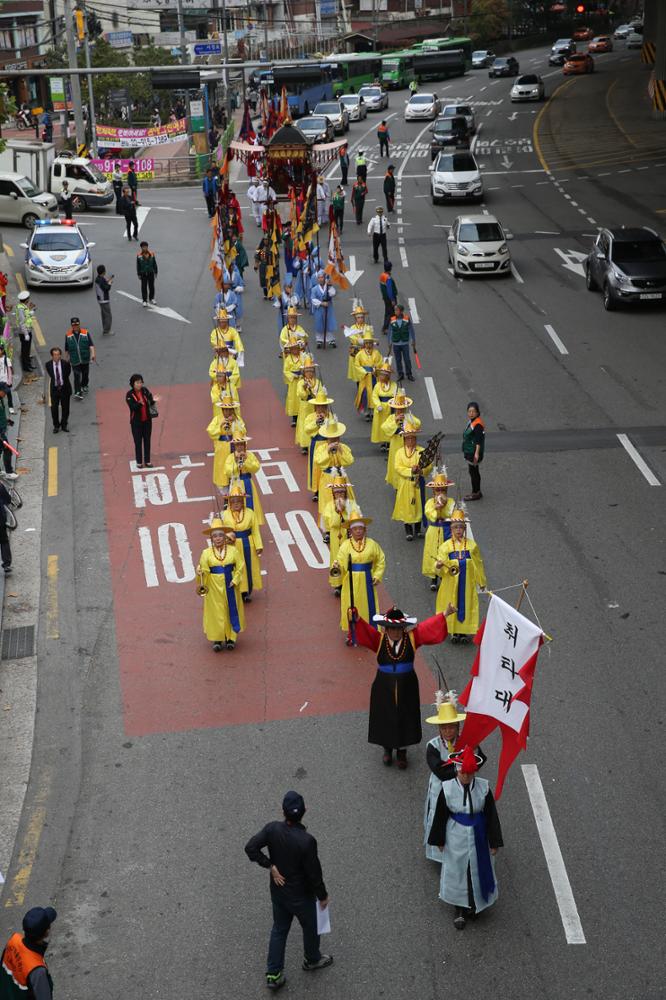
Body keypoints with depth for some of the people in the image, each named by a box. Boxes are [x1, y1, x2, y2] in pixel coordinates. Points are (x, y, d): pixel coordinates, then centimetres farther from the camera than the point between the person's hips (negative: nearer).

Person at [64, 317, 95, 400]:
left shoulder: (85, 333, -2)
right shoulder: (68, 335, 0)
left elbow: (91, 344, -5)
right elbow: (66, 348, 9)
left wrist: (92, 354, -19)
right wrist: (66, 358, 14)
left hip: (85, 359, 1)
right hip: (75, 360, -1)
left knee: (85, 374, 16)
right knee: (77, 376, -9)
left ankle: (84, 386, 41)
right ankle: (77, 392, -13)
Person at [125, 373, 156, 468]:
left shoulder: (145, 390, -4)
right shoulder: (130, 395, -14)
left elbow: (151, 403, -4)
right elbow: (133, 407, -24)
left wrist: (153, 400, -27)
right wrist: (139, 403, -43)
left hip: (147, 420, 4)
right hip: (136, 421, -4)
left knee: (147, 440, 11)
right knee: (138, 442, 4)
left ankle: (147, 461, 22)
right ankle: (139, 462, 15)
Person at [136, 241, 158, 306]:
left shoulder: (151, 254, -4)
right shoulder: (139, 255, -8)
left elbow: (154, 264, 3)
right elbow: (138, 265, -2)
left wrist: (155, 272, 4)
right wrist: (138, 274, -2)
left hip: (151, 273, 1)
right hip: (143, 273, -1)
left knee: (151, 286, 10)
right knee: (144, 287, 3)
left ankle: (152, 299, 26)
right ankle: (144, 301, 11)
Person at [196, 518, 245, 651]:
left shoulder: (232, 550, -3)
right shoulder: (206, 553, -5)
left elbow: (240, 567, -1)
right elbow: (204, 570, -7)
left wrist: (235, 580, -12)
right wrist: (200, 572, -29)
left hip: (229, 585, 1)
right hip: (214, 586, -1)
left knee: (231, 610, 7)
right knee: (216, 611, 3)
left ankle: (231, 638, 19)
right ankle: (217, 639, 12)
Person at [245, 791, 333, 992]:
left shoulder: (272, 829, -20)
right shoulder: (307, 841, -32)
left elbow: (250, 848, -19)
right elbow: (314, 873, -23)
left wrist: (271, 866, -11)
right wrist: (323, 896, -6)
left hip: (278, 891, 4)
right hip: (301, 896, -4)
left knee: (279, 930, 22)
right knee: (310, 928, 24)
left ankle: (273, 974, 29)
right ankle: (312, 960, 49)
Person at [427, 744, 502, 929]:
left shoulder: (483, 787, -16)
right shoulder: (447, 788, -16)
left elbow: (491, 815, -6)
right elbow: (440, 815, -5)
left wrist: (494, 842, -3)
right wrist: (439, 840, 2)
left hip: (477, 837, 1)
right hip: (456, 837, 0)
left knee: (478, 870, 16)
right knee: (457, 871, 12)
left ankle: (476, 904, 42)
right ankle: (460, 910, 32)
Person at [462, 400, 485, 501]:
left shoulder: (478, 424, -21)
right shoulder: (471, 421, 9)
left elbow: (478, 440, -24)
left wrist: (477, 453, -27)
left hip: (474, 452, -10)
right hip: (469, 451, 10)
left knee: (473, 472, -2)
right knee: (474, 471, 18)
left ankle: (476, 493, 7)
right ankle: (476, 492, 28)